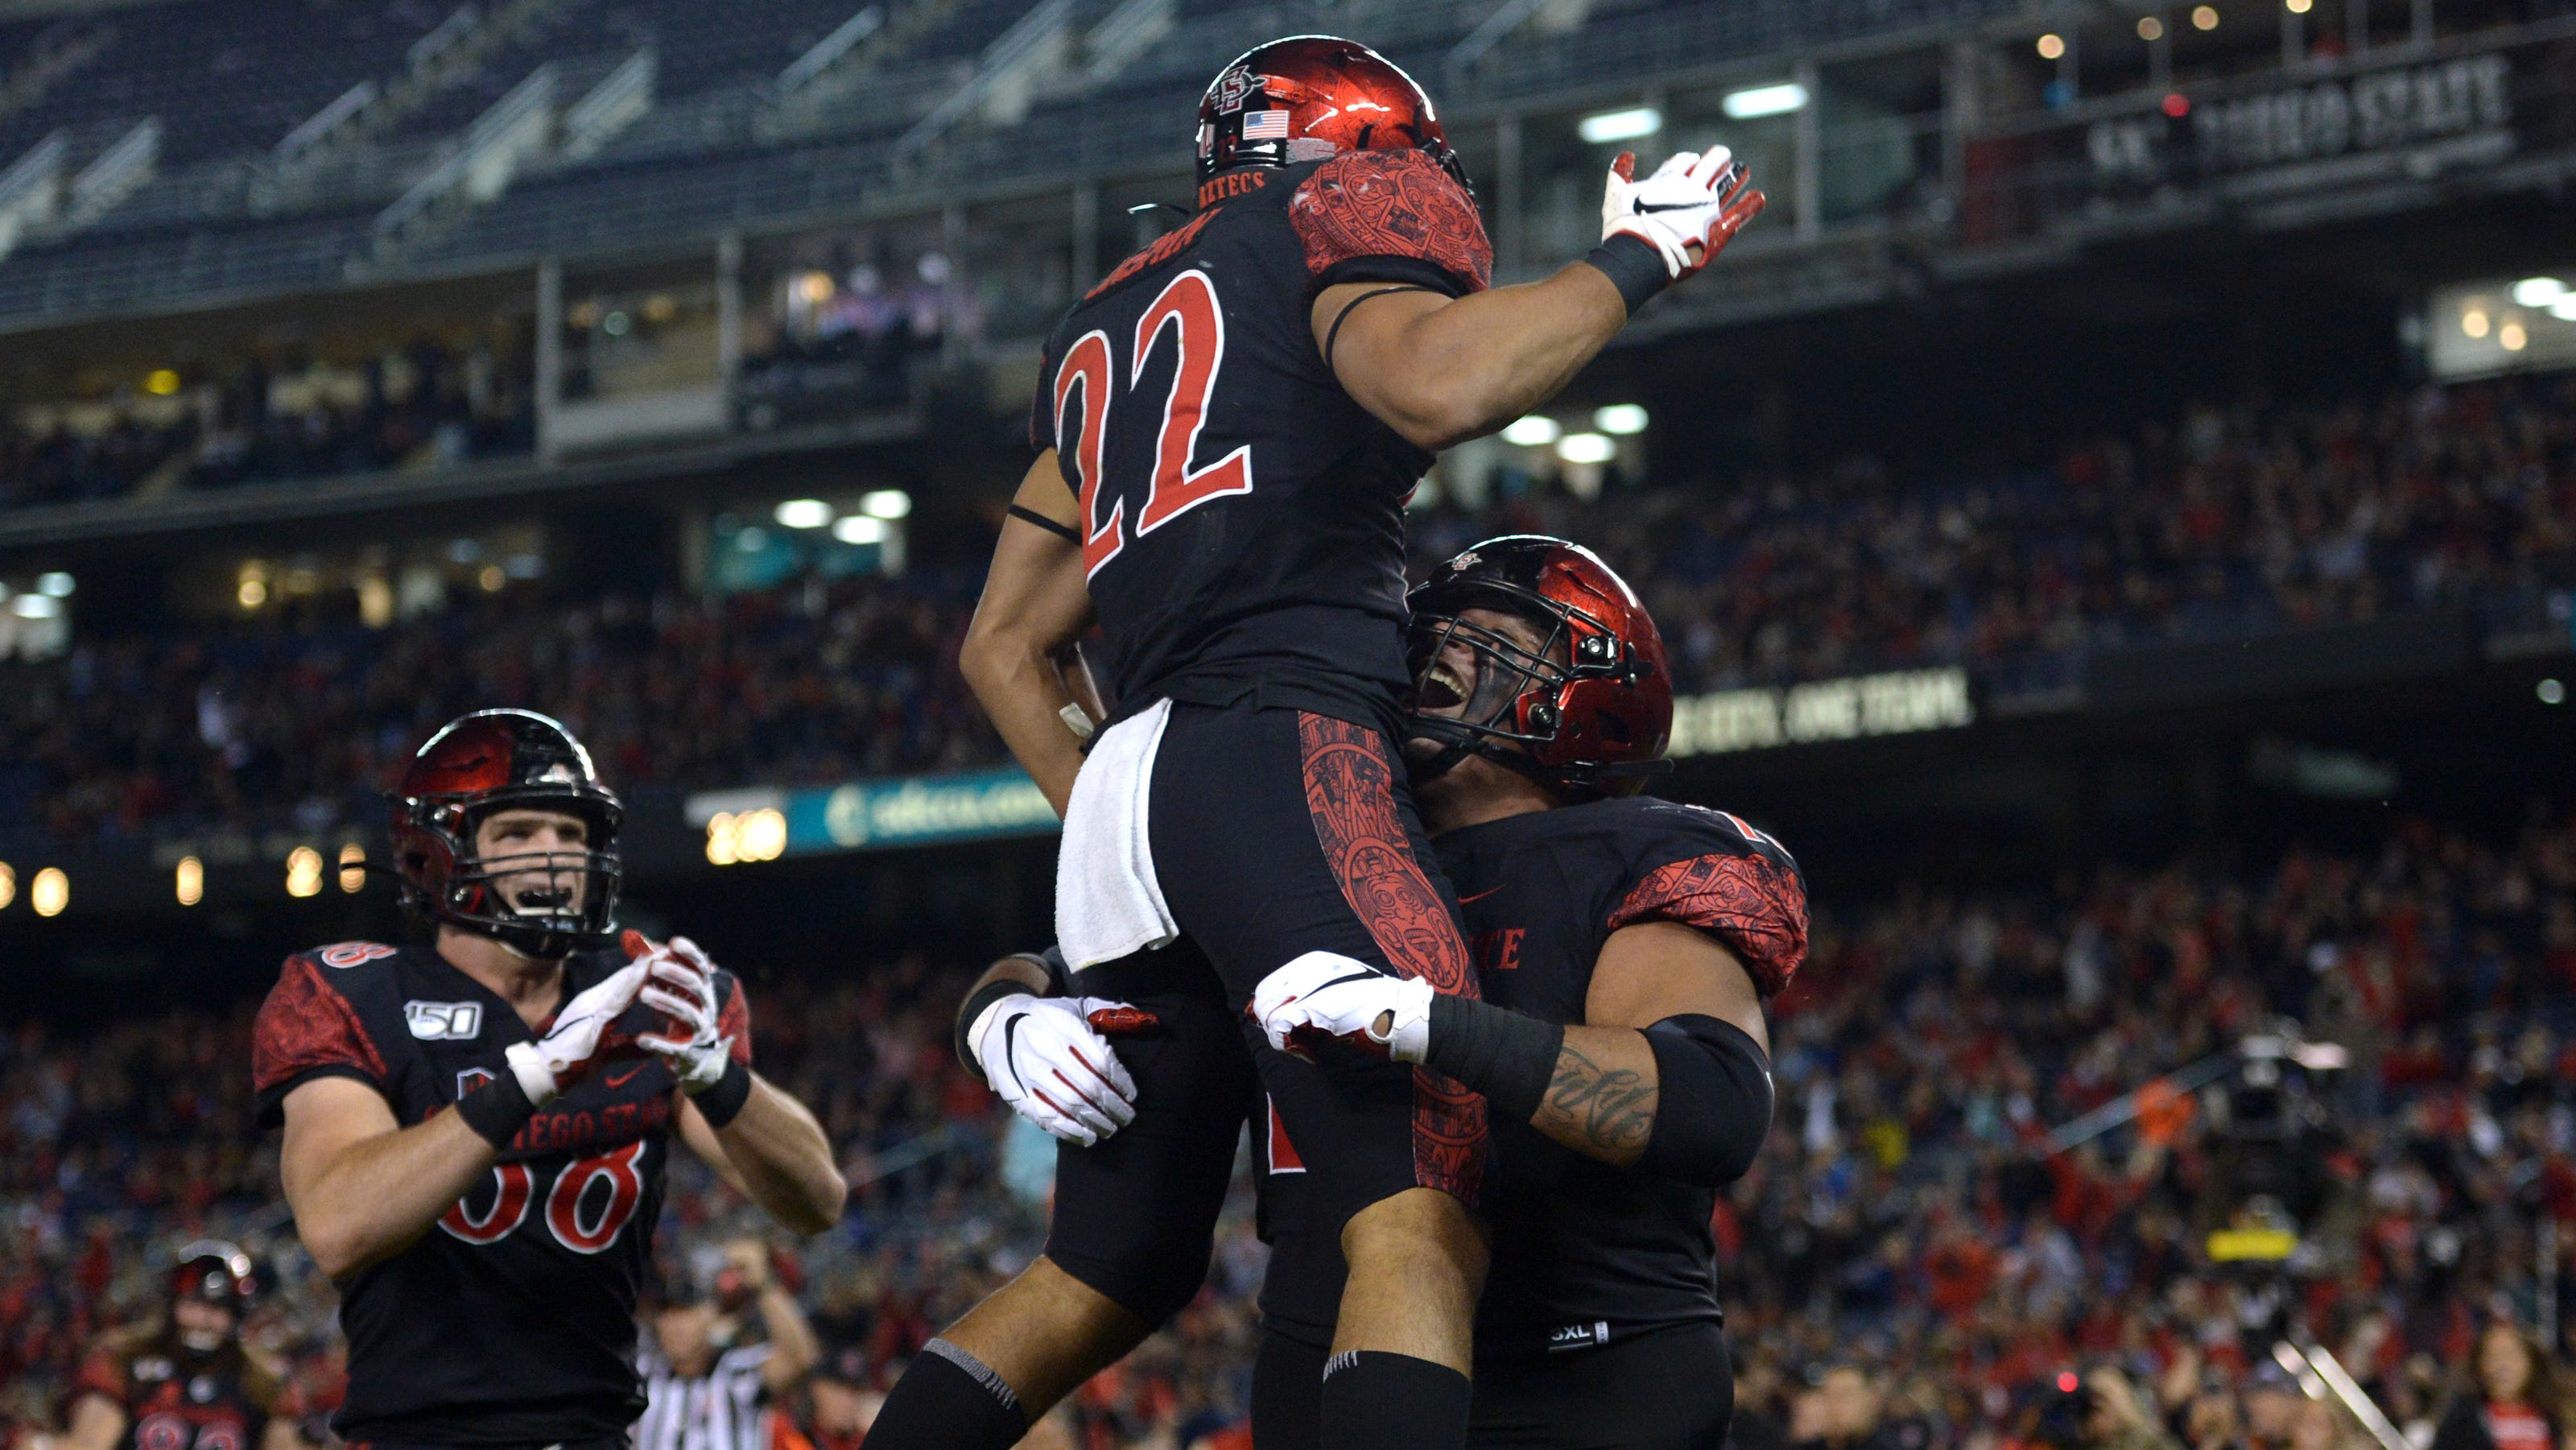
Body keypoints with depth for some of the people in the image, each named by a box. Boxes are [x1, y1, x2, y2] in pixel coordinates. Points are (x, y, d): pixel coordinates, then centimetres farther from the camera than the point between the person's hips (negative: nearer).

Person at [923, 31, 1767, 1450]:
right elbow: (1442, 385, -14)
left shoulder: (1102, 324, 29)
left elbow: (1003, 646, 28)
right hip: (1280, 759, -8)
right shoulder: (1345, 210, 8)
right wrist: (1636, 255, -1)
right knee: (1422, 1225, -21)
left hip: (1115, 794, 8)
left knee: (1105, 1261, 16)